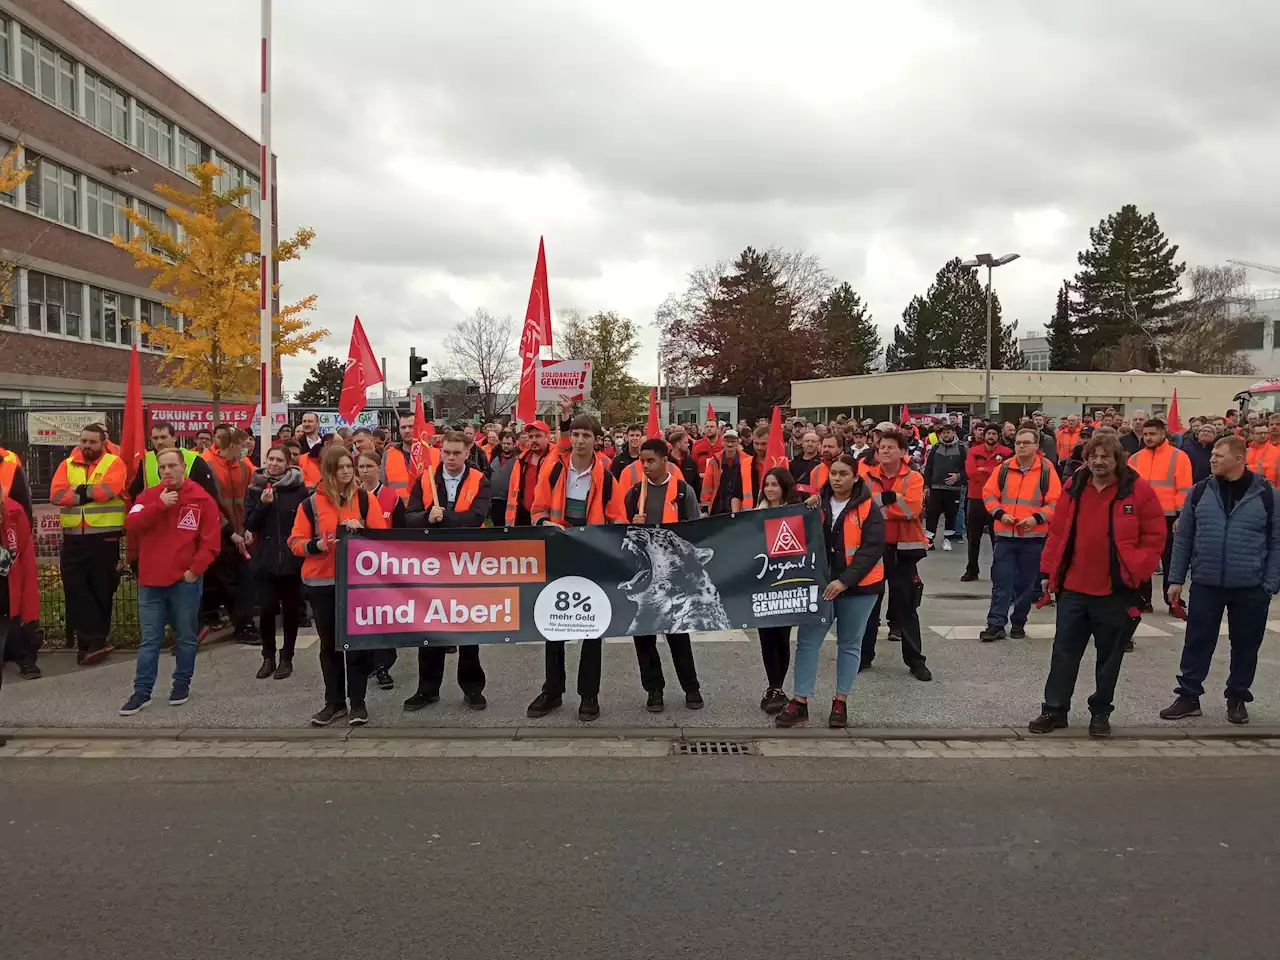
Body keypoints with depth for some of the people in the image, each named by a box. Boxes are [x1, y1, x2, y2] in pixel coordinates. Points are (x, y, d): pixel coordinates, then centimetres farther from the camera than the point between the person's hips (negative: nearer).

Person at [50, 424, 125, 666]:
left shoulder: (114, 463, -1)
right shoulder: (67, 465, 9)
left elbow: (108, 490, -20)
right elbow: (56, 494, -6)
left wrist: (79, 490, -8)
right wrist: (91, 494, -15)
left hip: (105, 538, -3)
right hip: (73, 538, 4)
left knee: (101, 590, 4)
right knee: (76, 590, -2)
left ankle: (91, 642, 14)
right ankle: (94, 642, 3)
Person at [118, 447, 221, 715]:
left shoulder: (202, 498, -4)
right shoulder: (149, 495, 5)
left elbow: (211, 541, -6)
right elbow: (131, 525, -10)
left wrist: (195, 570, -12)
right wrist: (160, 505, -18)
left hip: (185, 580, -2)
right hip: (151, 580, 2)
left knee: (185, 637, 10)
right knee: (149, 640, 7)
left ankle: (182, 684, 24)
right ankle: (142, 691, 12)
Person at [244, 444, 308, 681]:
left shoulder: (299, 488, -2)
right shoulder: (255, 488, 4)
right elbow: (249, 524, 0)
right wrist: (263, 504, -15)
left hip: (292, 559, -1)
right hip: (265, 560, 1)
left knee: (290, 610, 6)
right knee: (266, 610, -2)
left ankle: (286, 657, 19)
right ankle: (268, 657, 17)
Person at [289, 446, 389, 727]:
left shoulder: (364, 499, 2)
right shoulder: (311, 503, 2)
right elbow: (295, 542, 2)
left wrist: (361, 531, -17)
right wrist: (316, 545, -17)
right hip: (321, 582, 1)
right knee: (329, 643, 10)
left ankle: (358, 702, 12)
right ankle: (334, 702, 20)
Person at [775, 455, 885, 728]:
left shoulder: (868, 508, -8)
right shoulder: (819, 503, 4)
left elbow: (872, 549, -15)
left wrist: (845, 581, -22)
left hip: (858, 587, -3)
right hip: (820, 583, 3)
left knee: (849, 644, 10)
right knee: (807, 641, -1)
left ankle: (840, 703, 21)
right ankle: (800, 704, 5)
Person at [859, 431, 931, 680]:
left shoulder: (913, 478, -4)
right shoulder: (867, 476, 4)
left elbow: (912, 508, -19)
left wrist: (877, 505, -16)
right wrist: (889, 498, -21)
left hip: (902, 549, -2)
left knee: (906, 605, 5)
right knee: (869, 602, 11)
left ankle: (915, 660, 13)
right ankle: (864, 655, 22)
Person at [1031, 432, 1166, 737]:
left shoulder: (1138, 490, -7)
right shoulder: (1074, 488, 3)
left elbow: (1154, 536, -4)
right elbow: (1057, 532, 8)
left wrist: (1136, 571, -12)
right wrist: (1048, 571, 5)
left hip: (1116, 592, -3)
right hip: (1073, 589, 3)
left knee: (1109, 657, 11)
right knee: (1064, 653, 8)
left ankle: (1100, 713, 25)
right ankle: (1054, 710, 18)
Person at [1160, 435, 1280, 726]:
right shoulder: (1200, 491, 1)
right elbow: (1183, 538, 6)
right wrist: (1176, 579, 4)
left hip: (1251, 588, -1)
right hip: (1206, 584, 1)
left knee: (1245, 645, 10)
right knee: (1197, 643, 5)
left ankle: (1238, 698, 26)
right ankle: (1189, 696, 16)